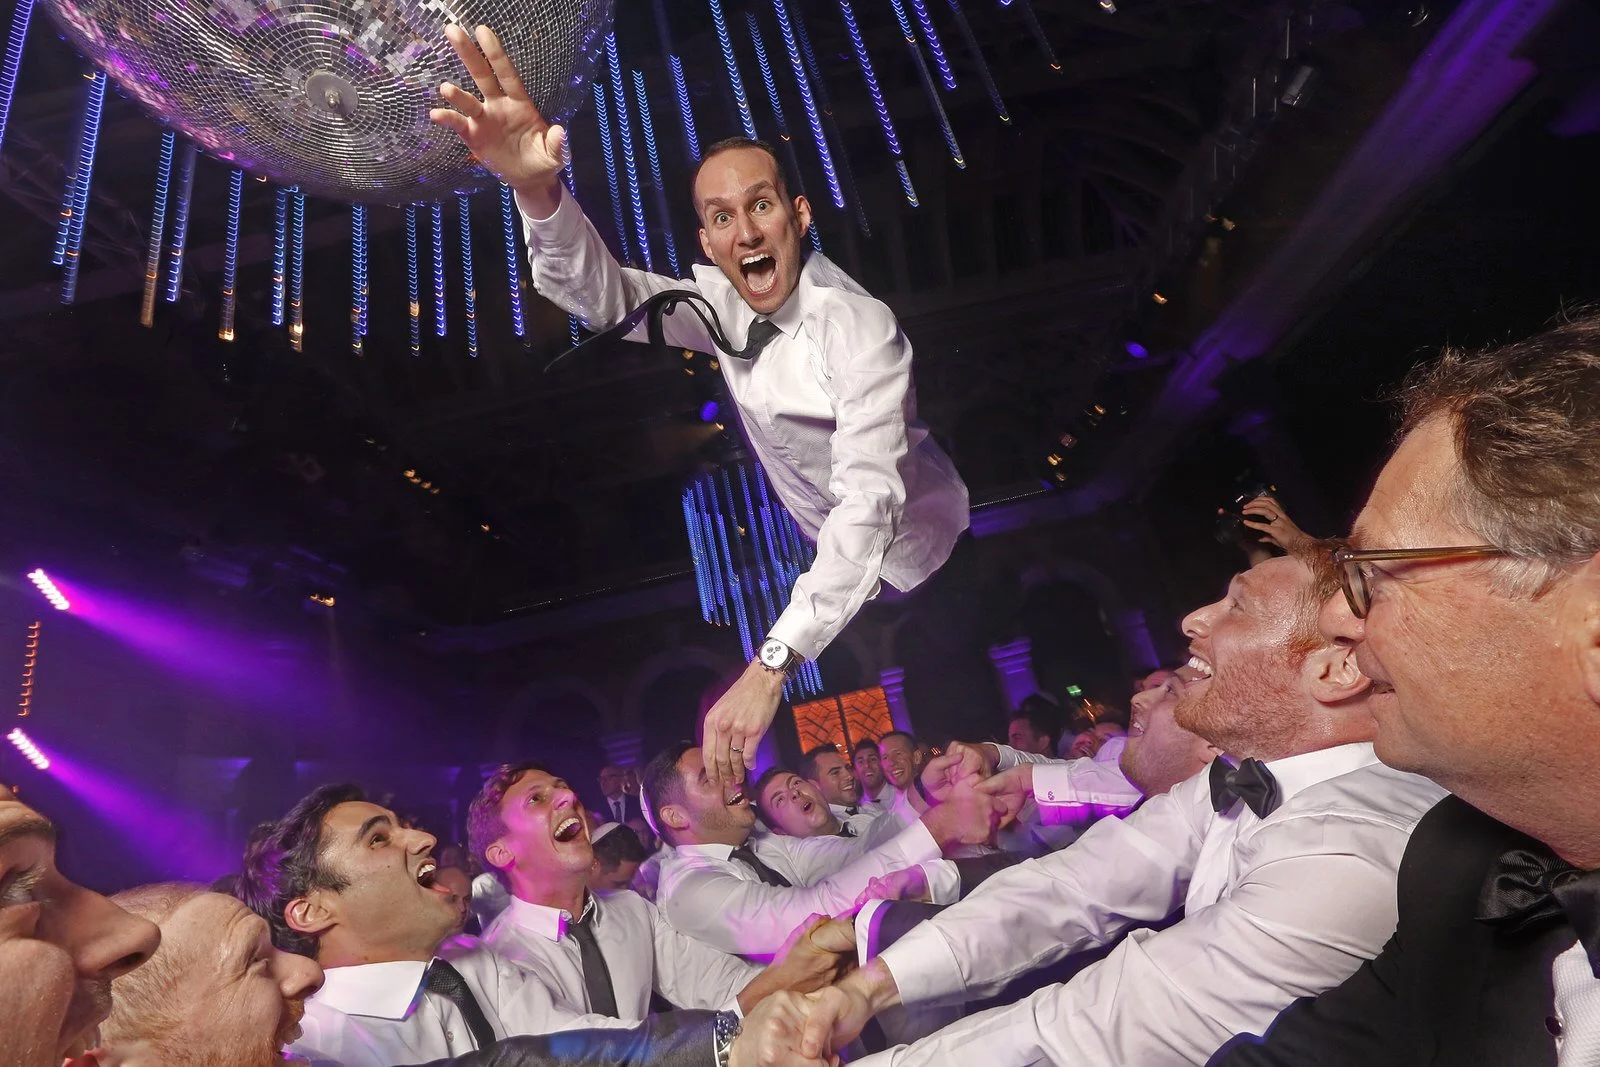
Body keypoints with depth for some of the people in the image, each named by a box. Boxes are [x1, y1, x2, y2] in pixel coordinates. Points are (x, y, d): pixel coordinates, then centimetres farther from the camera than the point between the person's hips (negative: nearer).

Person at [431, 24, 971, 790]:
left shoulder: (857, 327, -32)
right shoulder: (720, 305, -11)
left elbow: (868, 504, -42)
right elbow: (602, 295, -22)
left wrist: (770, 668, -50)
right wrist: (536, 190, -46)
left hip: (918, 564, -5)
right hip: (832, 560, 6)